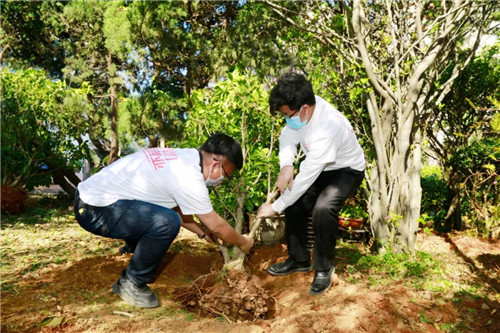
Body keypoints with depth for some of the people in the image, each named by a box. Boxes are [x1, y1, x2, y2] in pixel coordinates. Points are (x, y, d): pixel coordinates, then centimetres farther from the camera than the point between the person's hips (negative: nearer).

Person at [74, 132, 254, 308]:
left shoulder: (180, 157, 6)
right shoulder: (189, 178, -22)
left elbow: (177, 208, 19)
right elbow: (216, 225, -9)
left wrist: (202, 232, 25)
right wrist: (243, 242, 8)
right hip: (95, 211, -10)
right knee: (167, 222, -25)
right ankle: (131, 284, -3)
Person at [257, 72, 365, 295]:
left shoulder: (327, 129, -40)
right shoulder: (303, 108, -19)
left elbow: (306, 176, -35)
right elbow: (288, 136, -3)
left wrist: (275, 207, -25)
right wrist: (286, 166, -24)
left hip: (346, 170, -7)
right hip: (320, 166, 8)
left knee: (323, 209, -30)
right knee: (295, 203, -2)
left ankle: (324, 268, -6)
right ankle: (299, 260, 17)